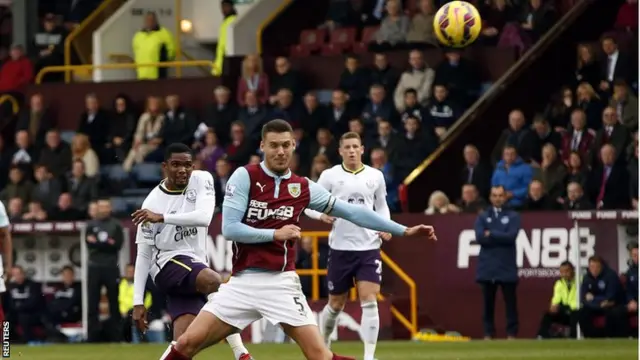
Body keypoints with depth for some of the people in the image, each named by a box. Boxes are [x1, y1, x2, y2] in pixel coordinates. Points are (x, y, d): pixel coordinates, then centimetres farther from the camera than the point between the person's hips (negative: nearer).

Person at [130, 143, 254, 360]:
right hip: (168, 263, -4)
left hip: (195, 265, 4)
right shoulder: (153, 202, -6)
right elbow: (144, 255, -1)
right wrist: (138, 302, -5)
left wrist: (162, 217, -26)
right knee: (214, 281, -34)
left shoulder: (201, 181, 1)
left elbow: (204, 217, -19)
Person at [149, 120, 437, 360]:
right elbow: (229, 228, -9)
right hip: (243, 282, -1)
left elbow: (352, 212, 12)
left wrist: (404, 230, 10)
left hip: (281, 284, 1)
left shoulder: (303, 187, 7)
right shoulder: (245, 177, -2)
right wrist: (275, 234, -14)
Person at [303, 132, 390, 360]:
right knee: (336, 304, 10)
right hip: (340, 247, -1)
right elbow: (309, 204, 2)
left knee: (369, 301, -12)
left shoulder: (375, 176, 6)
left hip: (369, 247, 1)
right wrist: (321, 215, -20)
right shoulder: (330, 175, 0)